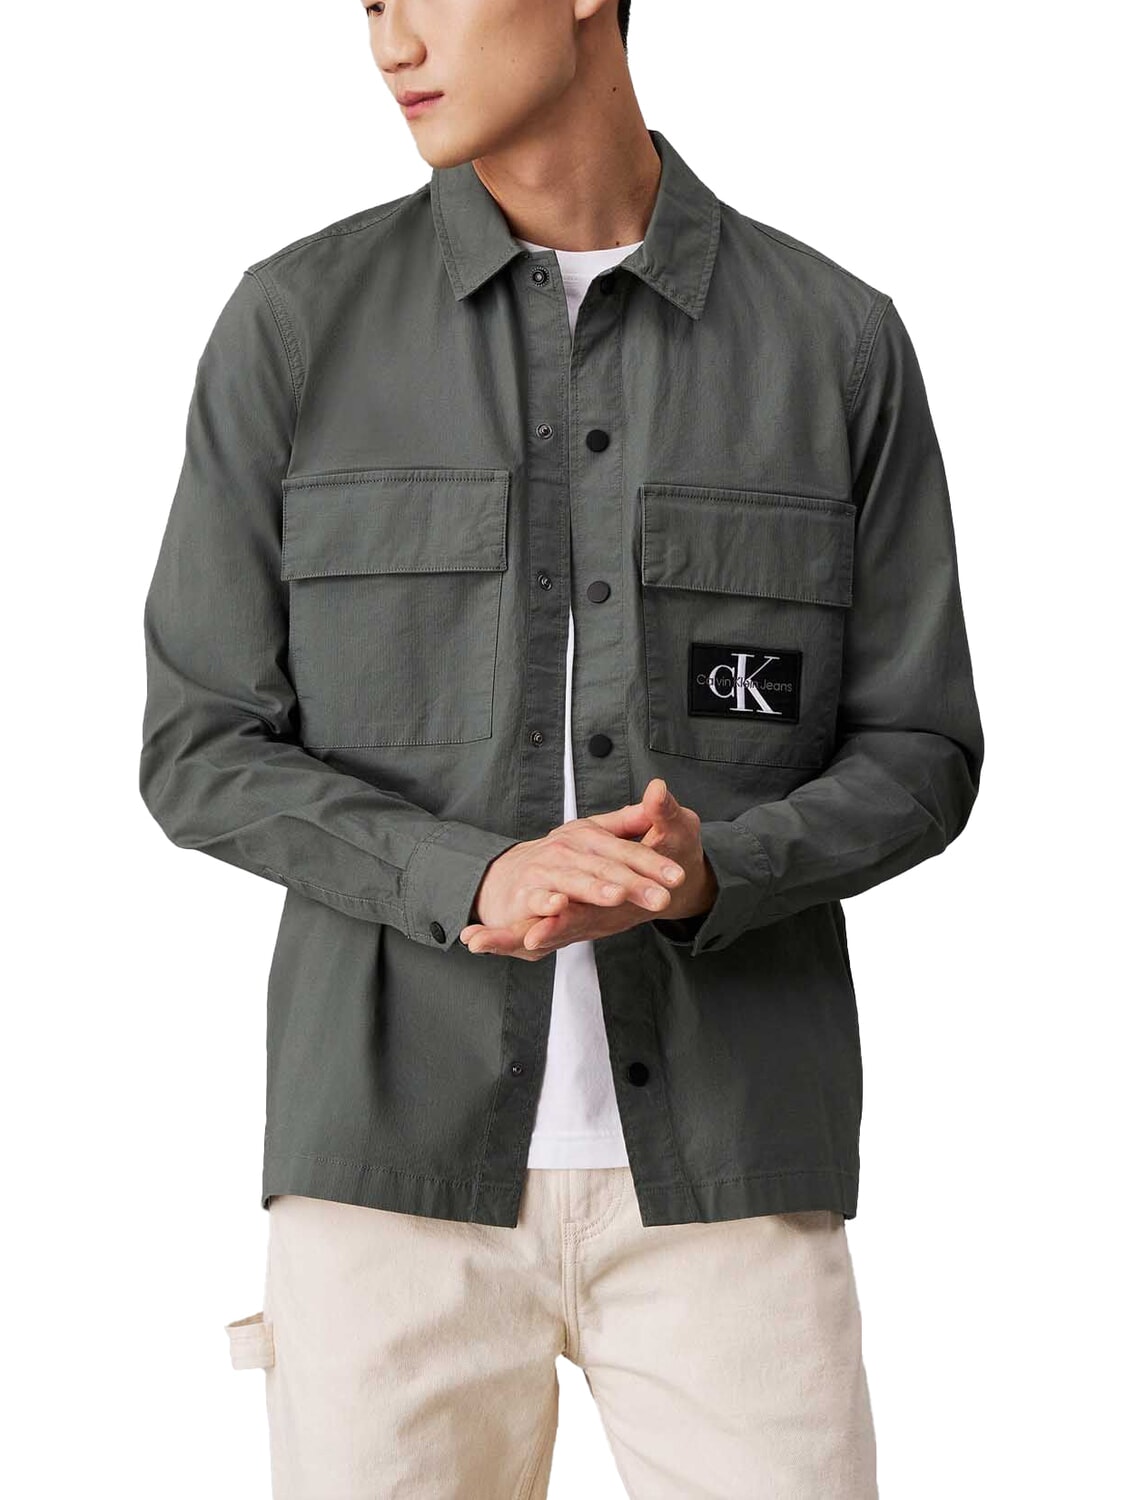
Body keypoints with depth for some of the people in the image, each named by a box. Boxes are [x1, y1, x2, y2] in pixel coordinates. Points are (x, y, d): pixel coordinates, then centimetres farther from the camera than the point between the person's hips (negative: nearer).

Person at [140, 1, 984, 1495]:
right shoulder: (296, 324, 1)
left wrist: (705, 875, -18)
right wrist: (478, 881, -20)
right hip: (401, 1149, 0)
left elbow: (917, 764, 4)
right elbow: (202, 756, -1)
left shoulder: (838, 340, 2)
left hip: (724, 1164, 1)